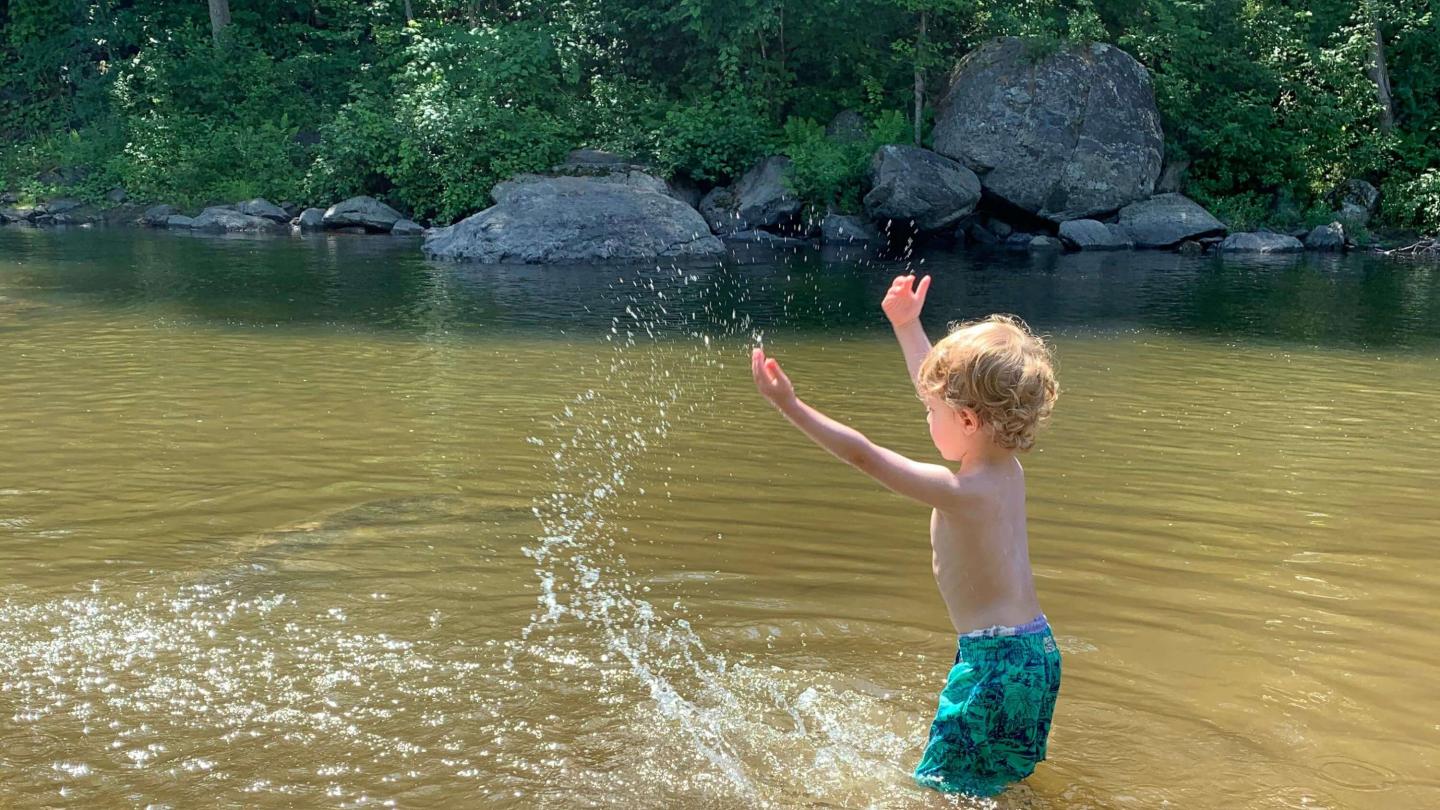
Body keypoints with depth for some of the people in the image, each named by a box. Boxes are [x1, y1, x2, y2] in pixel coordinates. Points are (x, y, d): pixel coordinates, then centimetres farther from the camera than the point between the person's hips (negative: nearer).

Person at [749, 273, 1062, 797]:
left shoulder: (962, 492, -22)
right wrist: (907, 325, 24)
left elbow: (863, 455, -21)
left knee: (942, 789, 1)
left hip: (995, 660, -9)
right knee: (991, 783, 22)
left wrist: (789, 405, -18)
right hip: (1035, 651, 9)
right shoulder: (1007, 470, 4)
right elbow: (945, 388, 16)